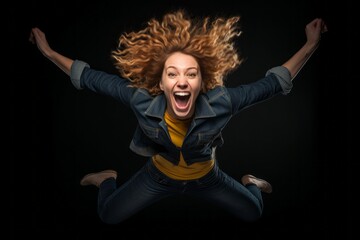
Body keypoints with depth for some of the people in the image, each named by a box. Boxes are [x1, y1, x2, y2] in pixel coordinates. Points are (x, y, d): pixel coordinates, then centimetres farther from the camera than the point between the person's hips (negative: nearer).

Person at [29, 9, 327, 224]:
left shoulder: (221, 103, -37)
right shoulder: (142, 101, -35)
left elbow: (273, 83, -26)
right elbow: (91, 78, -23)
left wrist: (311, 45, -27)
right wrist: (49, 52, -18)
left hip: (206, 177, 1)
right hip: (159, 176, 0)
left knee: (253, 213, 12)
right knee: (109, 216, 6)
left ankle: (248, 182, 47)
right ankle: (108, 179, 39)